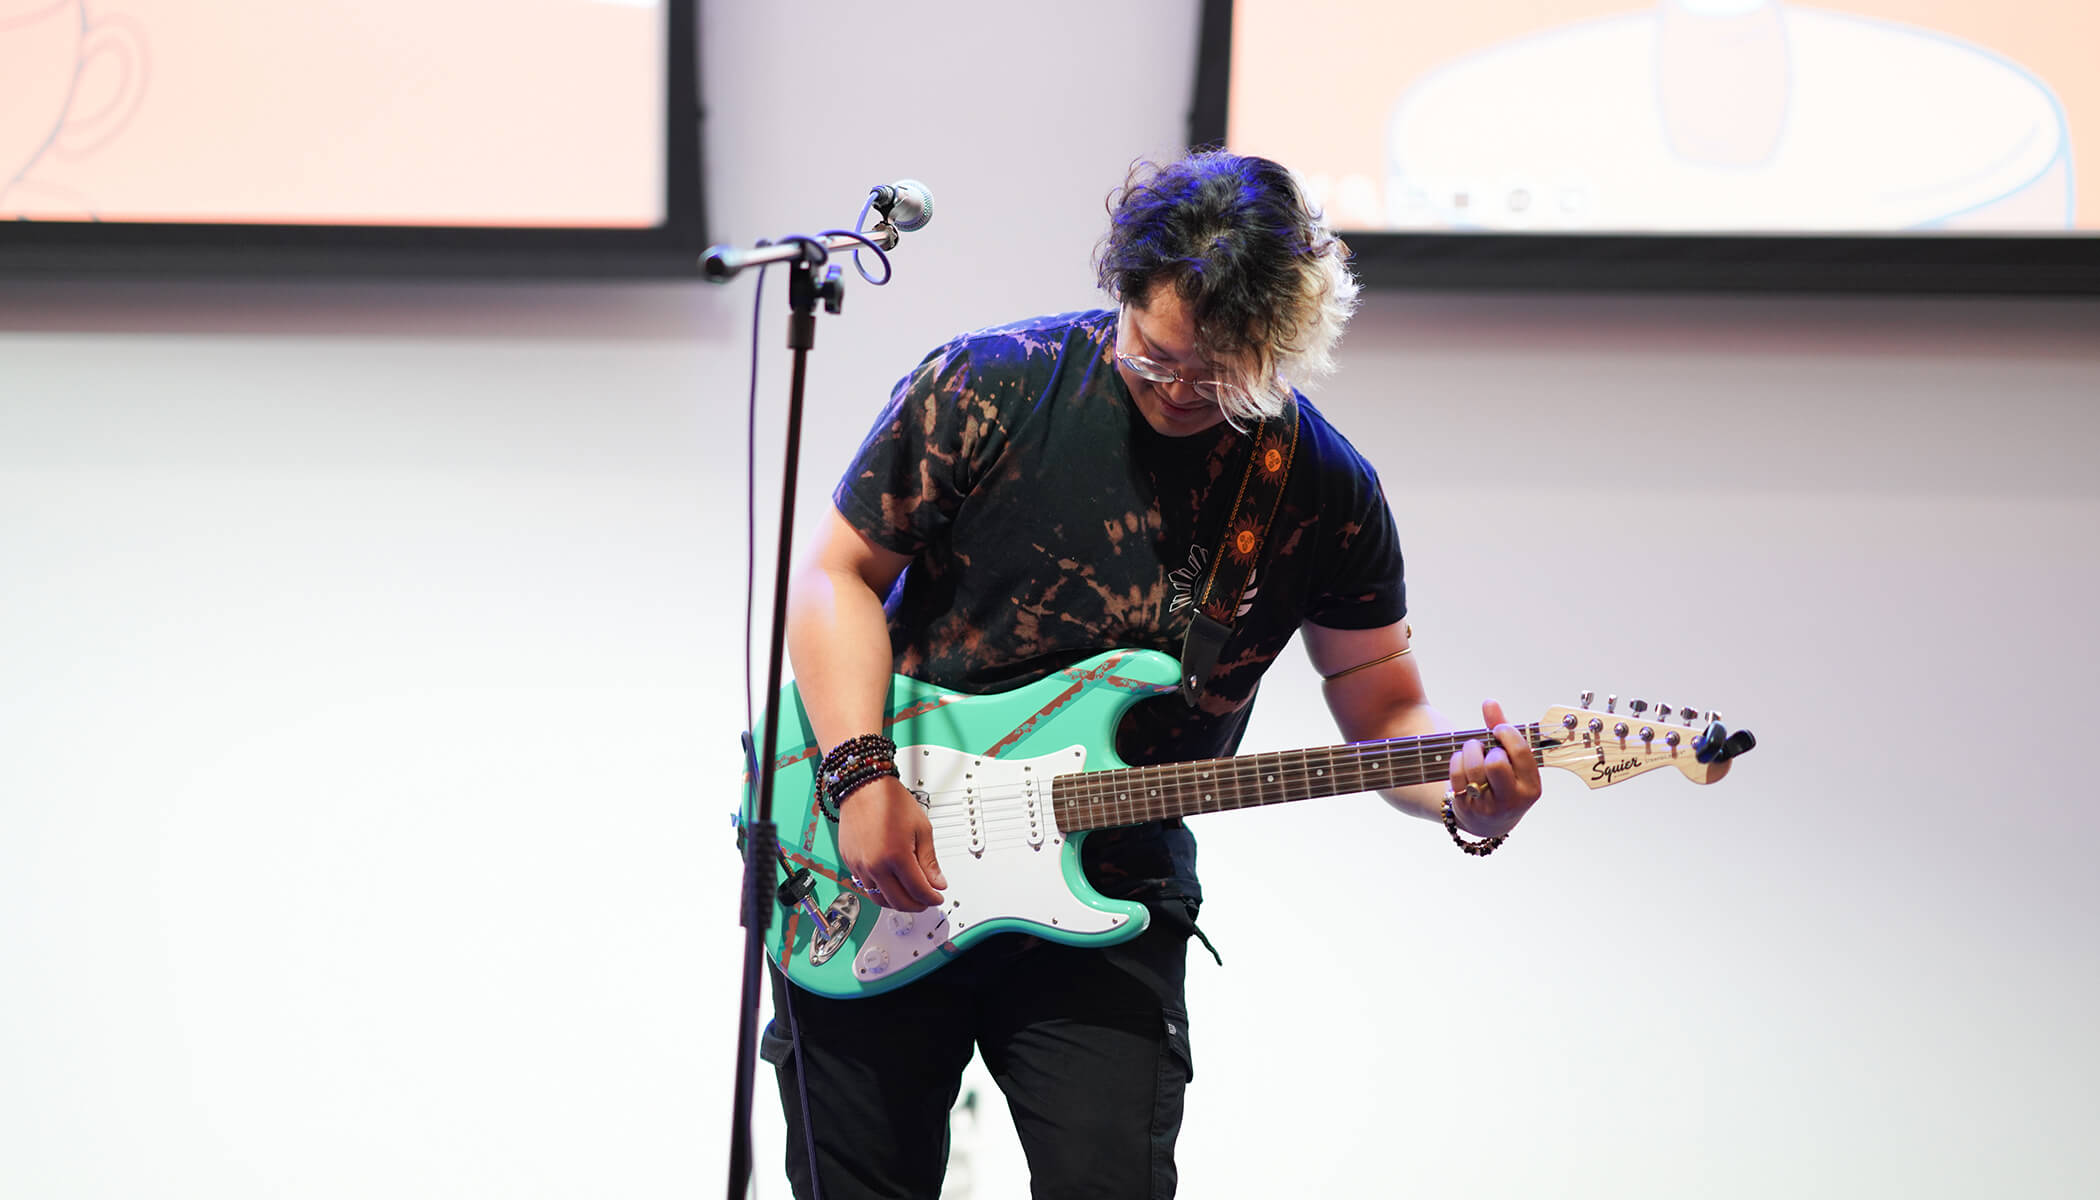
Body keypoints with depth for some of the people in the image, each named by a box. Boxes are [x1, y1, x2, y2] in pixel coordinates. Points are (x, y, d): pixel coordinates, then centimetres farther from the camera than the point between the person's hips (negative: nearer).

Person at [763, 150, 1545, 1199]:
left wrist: (1463, 797, -18)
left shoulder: (1326, 493, -4)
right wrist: (865, 778, -18)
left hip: (1109, 902, 1)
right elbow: (839, 574, -5)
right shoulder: (991, 390, -10)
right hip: (871, 891, -1)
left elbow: (1381, 708, 5)